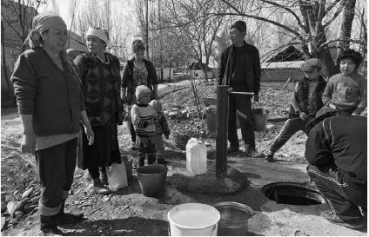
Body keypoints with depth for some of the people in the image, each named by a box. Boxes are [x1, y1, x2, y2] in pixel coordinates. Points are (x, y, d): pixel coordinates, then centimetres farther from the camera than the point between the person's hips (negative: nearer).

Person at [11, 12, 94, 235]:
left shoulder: (68, 62, 11)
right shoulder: (29, 60, -8)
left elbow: (77, 97, 14)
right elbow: (24, 98, -15)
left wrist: (87, 124, 14)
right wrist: (28, 134, -21)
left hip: (70, 132, 7)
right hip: (47, 134, -7)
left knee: (67, 178, 16)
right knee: (53, 182, 1)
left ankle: (58, 214, 35)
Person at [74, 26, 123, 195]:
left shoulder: (113, 61, 8)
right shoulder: (82, 61, -9)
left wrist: (119, 109, 14)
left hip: (108, 113, 5)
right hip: (90, 113, -5)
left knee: (108, 144, 13)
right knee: (93, 146, 3)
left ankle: (104, 174, 34)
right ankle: (96, 183, 18)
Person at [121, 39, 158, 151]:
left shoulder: (149, 64, 4)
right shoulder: (129, 65, -2)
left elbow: (154, 81, 9)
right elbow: (123, 82, 1)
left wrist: (155, 94, 6)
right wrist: (123, 95, -2)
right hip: (133, 97, -1)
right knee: (132, 119, 0)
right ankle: (134, 142, 15)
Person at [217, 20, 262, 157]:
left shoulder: (252, 51, 4)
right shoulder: (227, 52, 8)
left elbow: (257, 72, 8)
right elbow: (221, 72, 12)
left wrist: (256, 91, 4)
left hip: (243, 89, -2)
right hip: (228, 89, 3)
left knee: (246, 119, -7)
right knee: (229, 119, 5)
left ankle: (250, 148, 0)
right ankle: (233, 145, 18)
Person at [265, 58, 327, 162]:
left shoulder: (323, 85, -2)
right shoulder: (300, 83, 0)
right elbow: (293, 99, 1)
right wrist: (299, 112, -11)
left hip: (313, 118, 0)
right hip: (296, 116, 0)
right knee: (283, 135, 0)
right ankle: (270, 153, 13)